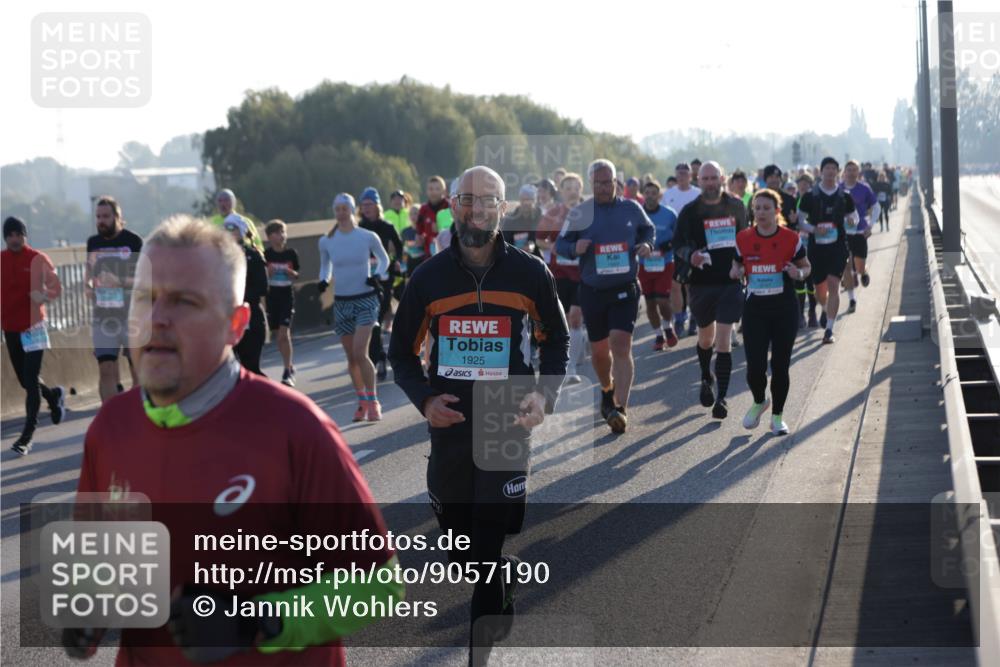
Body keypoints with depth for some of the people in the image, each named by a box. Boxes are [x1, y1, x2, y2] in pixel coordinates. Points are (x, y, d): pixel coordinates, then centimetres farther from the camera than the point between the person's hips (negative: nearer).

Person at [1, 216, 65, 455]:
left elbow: (56, 288, -1)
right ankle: (54, 395, 44)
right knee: (24, 379, 13)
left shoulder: (38, 259, -6)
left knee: (30, 381, -9)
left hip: (33, 327, -4)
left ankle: (27, 436, -5)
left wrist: (43, 296, -21)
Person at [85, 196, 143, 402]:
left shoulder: (133, 241, -4)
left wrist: (120, 282, -23)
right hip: (103, 315, 3)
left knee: (138, 369, 6)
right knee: (106, 370, -7)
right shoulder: (93, 242, 9)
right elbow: (88, 270, 21)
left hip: (132, 315, -3)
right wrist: (88, 287, -1)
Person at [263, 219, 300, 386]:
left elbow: (296, 275, 9)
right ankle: (290, 366, 25)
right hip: (271, 297, 2)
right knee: (277, 335, 8)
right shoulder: (266, 255, -2)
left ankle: (288, 372, -10)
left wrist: (289, 272, -12)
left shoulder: (291, 253, 0)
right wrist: (268, 271, -17)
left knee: (284, 333, -12)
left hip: (287, 297, -2)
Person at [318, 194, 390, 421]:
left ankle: (373, 402, -9)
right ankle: (362, 402, 19)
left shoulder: (368, 237, -5)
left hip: (366, 299, -4)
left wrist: (378, 275, -9)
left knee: (360, 353, -17)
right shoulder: (326, 241, 2)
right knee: (351, 357, 7)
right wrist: (323, 280, -2)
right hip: (341, 302, 4)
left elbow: (383, 259, 10)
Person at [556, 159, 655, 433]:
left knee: (621, 346, -15)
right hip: (592, 291, 1)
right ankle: (607, 390, 41)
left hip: (625, 289, -1)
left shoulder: (631, 209, 3)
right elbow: (560, 244, 4)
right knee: (599, 350, 11)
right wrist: (575, 248, -18)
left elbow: (649, 230, 19)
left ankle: (620, 408, -18)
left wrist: (647, 245, -3)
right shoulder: (579, 213, 0)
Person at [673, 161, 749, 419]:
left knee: (724, 340, -10)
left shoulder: (736, 206, 3)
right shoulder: (690, 211, -1)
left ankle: (721, 397, -10)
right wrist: (690, 255, -24)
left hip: (731, 282, -1)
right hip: (702, 282, 1)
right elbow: (678, 244, -4)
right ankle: (706, 379, 45)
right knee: (706, 336, 17)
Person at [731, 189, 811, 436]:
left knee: (780, 366, 4)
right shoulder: (743, 239, 0)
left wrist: (798, 273, -15)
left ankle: (777, 415, 21)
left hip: (785, 309, -1)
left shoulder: (791, 239, -4)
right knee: (755, 366, -7)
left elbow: (806, 266, 7)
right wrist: (736, 272, -9)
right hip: (754, 309, 1)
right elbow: (738, 264, 14)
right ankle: (759, 402, 25)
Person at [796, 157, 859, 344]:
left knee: (833, 284, -15)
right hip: (816, 246, 0)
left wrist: (852, 220, -9)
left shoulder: (844, 197, 5)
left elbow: (853, 216, 16)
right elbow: (800, 220, 4)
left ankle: (829, 329, -12)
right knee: (819, 290, 9)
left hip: (838, 246, 0)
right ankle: (826, 309, 45)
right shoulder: (810, 196, 1)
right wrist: (814, 229, -15)